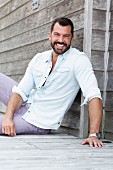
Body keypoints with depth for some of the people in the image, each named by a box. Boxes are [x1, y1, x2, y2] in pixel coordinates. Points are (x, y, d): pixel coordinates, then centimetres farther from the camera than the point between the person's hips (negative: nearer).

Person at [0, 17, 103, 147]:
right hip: (25, 106, 6)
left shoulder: (79, 60, -16)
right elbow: (21, 91, -1)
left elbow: (94, 96, -25)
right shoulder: (39, 58, 1)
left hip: (39, 122, -6)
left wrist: (93, 134, -34)